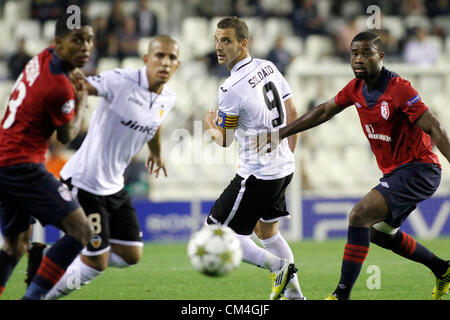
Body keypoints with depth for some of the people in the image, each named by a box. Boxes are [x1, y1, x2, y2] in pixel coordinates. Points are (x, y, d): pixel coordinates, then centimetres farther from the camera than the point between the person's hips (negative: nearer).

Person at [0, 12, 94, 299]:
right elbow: (67, 136, -3)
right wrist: (82, 101, 10)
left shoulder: (43, 59, 6)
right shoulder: (59, 87, -19)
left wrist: (75, 82, 15)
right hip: (23, 166, -10)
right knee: (81, 230, -13)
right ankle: (33, 296, -16)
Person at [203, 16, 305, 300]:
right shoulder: (268, 67, 4)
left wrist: (210, 124, 14)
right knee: (267, 232, 25)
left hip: (257, 175, -9)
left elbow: (224, 140, -9)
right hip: (283, 168, 9)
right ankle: (293, 292, 24)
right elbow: (292, 113, 13)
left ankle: (279, 267, -4)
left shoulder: (232, 88, -20)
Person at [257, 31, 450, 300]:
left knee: (360, 216, -22)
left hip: (418, 170, -10)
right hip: (394, 172, 10)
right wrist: (281, 134, 13)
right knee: (380, 232, 22)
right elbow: (324, 111, 16)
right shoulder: (356, 88, 3)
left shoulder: (399, 89, -21)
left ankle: (342, 294, -21)